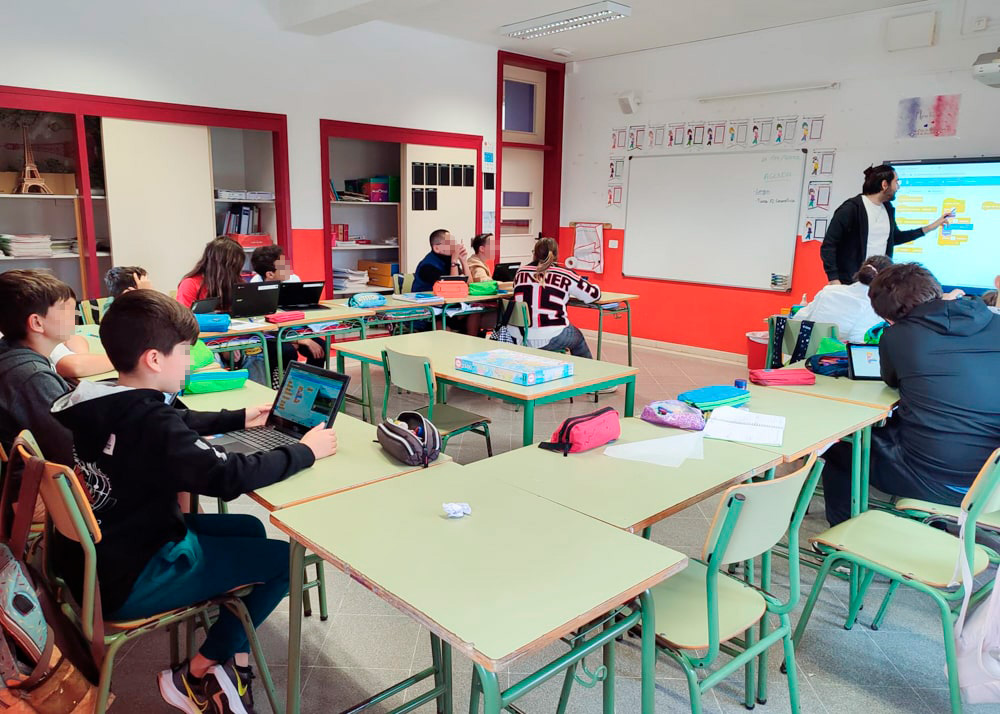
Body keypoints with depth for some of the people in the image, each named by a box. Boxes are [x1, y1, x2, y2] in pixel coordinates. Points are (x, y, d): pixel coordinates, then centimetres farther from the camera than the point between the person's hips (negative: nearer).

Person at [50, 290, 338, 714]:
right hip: (127, 584, -9)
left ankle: (234, 658, 20)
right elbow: (229, 477, -33)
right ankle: (195, 676, 12)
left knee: (250, 529, 19)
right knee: (286, 559, -4)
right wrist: (305, 451, -20)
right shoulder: (149, 424, -29)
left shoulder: (101, 405, -1)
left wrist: (239, 418, 20)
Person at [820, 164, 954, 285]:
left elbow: (895, 237, 30)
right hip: (850, 284, -7)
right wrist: (834, 280, -20)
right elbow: (828, 246, -13)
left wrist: (932, 226, 29)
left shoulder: (888, 209, 12)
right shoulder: (851, 208, -11)